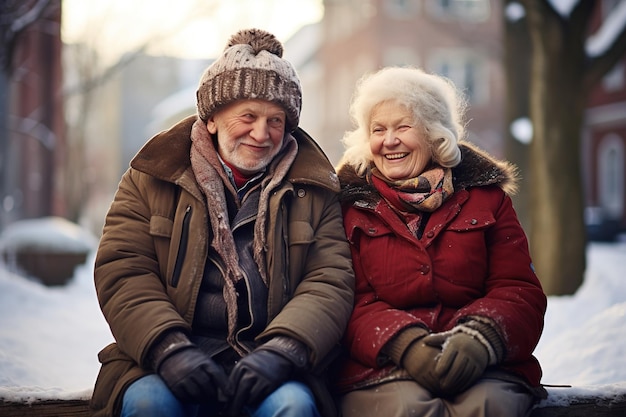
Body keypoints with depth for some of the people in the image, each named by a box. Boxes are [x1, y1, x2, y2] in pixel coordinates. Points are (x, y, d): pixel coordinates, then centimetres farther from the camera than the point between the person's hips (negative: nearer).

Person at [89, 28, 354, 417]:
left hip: (267, 364, 0)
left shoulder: (313, 190, 11)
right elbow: (122, 272, 0)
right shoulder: (153, 177, 9)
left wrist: (282, 349, -18)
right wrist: (168, 348, -17)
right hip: (174, 363, 0)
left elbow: (330, 282, 1)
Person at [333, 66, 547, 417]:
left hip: (484, 367, 2)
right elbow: (351, 303, 1)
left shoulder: (486, 196, 15)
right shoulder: (350, 204, 10)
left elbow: (520, 291, 7)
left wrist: (479, 338, -16)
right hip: (380, 370, -1)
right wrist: (405, 345, -20)